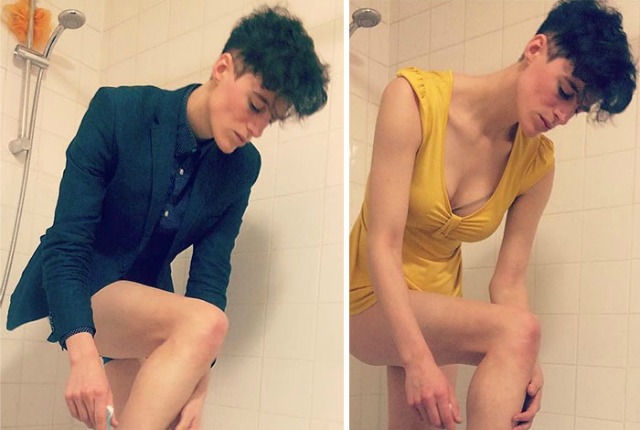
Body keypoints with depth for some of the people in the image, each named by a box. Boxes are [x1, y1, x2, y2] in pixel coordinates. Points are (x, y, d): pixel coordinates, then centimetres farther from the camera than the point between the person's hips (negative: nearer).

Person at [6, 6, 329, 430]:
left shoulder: (243, 167, -4)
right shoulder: (118, 111, -17)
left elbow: (210, 274, -7)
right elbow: (65, 245, -23)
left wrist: (197, 384, -19)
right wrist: (83, 354, -37)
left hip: (144, 308, 6)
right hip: (70, 301, -6)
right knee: (204, 323, -30)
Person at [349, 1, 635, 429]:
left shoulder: (537, 164, -6)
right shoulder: (415, 98, -20)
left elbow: (509, 280, -7)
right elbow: (382, 246, -26)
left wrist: (522, 366, -26)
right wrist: (417, 358, -36)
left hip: (436, 312, 6)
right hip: (372, 299, -5)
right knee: (518, 331, -28)